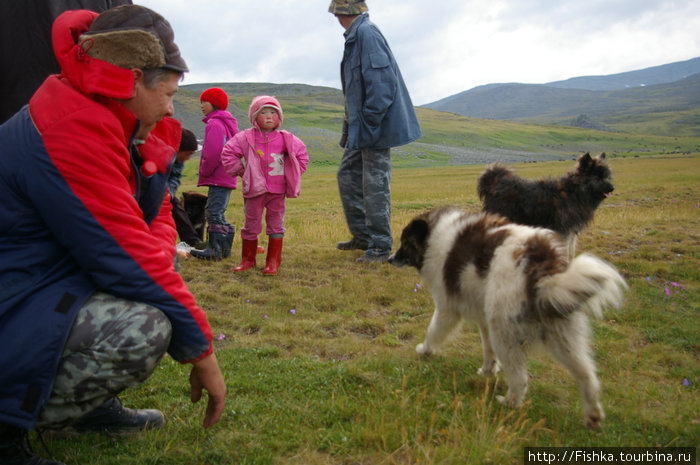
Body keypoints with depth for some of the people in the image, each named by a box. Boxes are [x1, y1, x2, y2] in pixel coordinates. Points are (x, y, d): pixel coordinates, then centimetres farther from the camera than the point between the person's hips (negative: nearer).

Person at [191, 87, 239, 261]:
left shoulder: (215, 123, -11)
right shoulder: (228, 123, 20)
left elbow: (213, 153, -22)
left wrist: (204, 172, -9)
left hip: (217, 179, -10)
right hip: (227, 177, 10)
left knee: (214, 213, -9)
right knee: (218, 214, 15)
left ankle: (214, 250, -9)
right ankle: (224, 249, 19)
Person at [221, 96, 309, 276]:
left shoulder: (286, 139, 2)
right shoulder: (246, 138, -3)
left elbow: (302, 155, 15)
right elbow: (228, 153, 3)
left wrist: (292, 175, 9)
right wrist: (240, 171, 1)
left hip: (278, 190, 1)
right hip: (255, 189, -1)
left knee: (276, 225, 5)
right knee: (251, 225, 8)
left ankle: (273, 261, 14)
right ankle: (248, 259, 23)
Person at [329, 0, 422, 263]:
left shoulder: (366, 33, -14)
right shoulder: (355, 36, 16)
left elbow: (380, 80, -22)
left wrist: (370, 122, -23)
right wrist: (350, 128, 19)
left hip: (376, 126, -11)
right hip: (360, 127, 11)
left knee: (375, 184, -5)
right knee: (347, 175, 16)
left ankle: (380, 247, 4)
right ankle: (363, 236, 26)